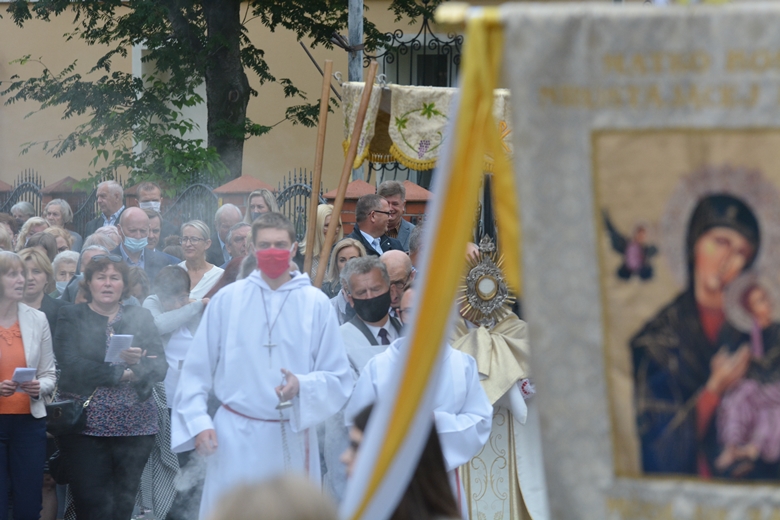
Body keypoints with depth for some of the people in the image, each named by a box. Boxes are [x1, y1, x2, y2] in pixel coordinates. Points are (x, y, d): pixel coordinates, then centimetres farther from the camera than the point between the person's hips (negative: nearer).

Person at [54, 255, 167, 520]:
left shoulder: (140, 317, 12)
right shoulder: (71, 316, 5)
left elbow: (159, 366, 2)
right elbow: (71, 365, -10)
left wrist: (137, 363, -19)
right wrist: (121, 373, -11)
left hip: (135, 426, 3)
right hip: (86, 426, -3)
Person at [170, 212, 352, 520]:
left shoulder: (315, 303, 3)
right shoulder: (227, 299, 4)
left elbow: (338, 381, 2)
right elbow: (196, 370, 6)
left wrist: (302, 386, -17)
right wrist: (198, 422, -4)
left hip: (293, 440, 0)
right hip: (234, 439, 0)